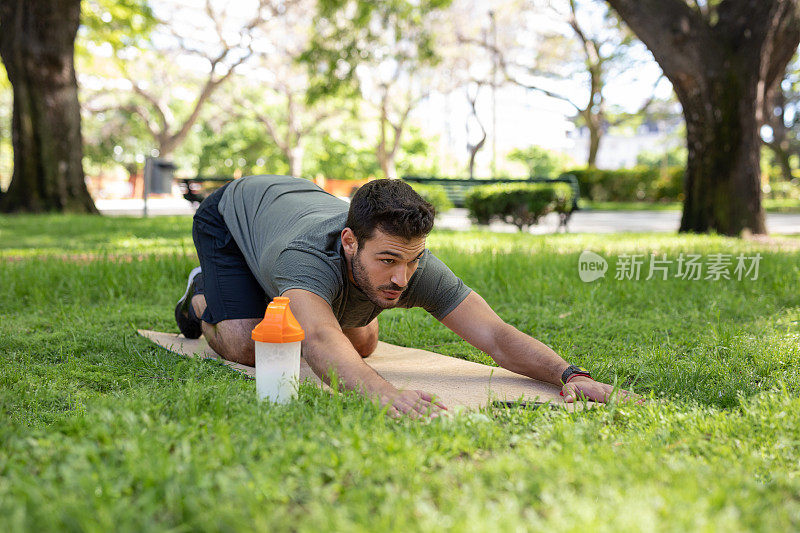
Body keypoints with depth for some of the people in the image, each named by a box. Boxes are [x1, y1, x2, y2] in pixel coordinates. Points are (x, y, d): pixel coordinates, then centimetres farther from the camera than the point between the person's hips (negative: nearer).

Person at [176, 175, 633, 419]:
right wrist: (387, 393, -89)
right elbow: (320, 343, -71)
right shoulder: (311, 258, -51)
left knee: (363, 343, 6)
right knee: (247, 346, -23)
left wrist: (570, 374, -56)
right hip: (232, 213, -4)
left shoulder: (416, 266, -37)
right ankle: (203, 296, 14)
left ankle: (281, 309, 35)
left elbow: (498, 337, -40)